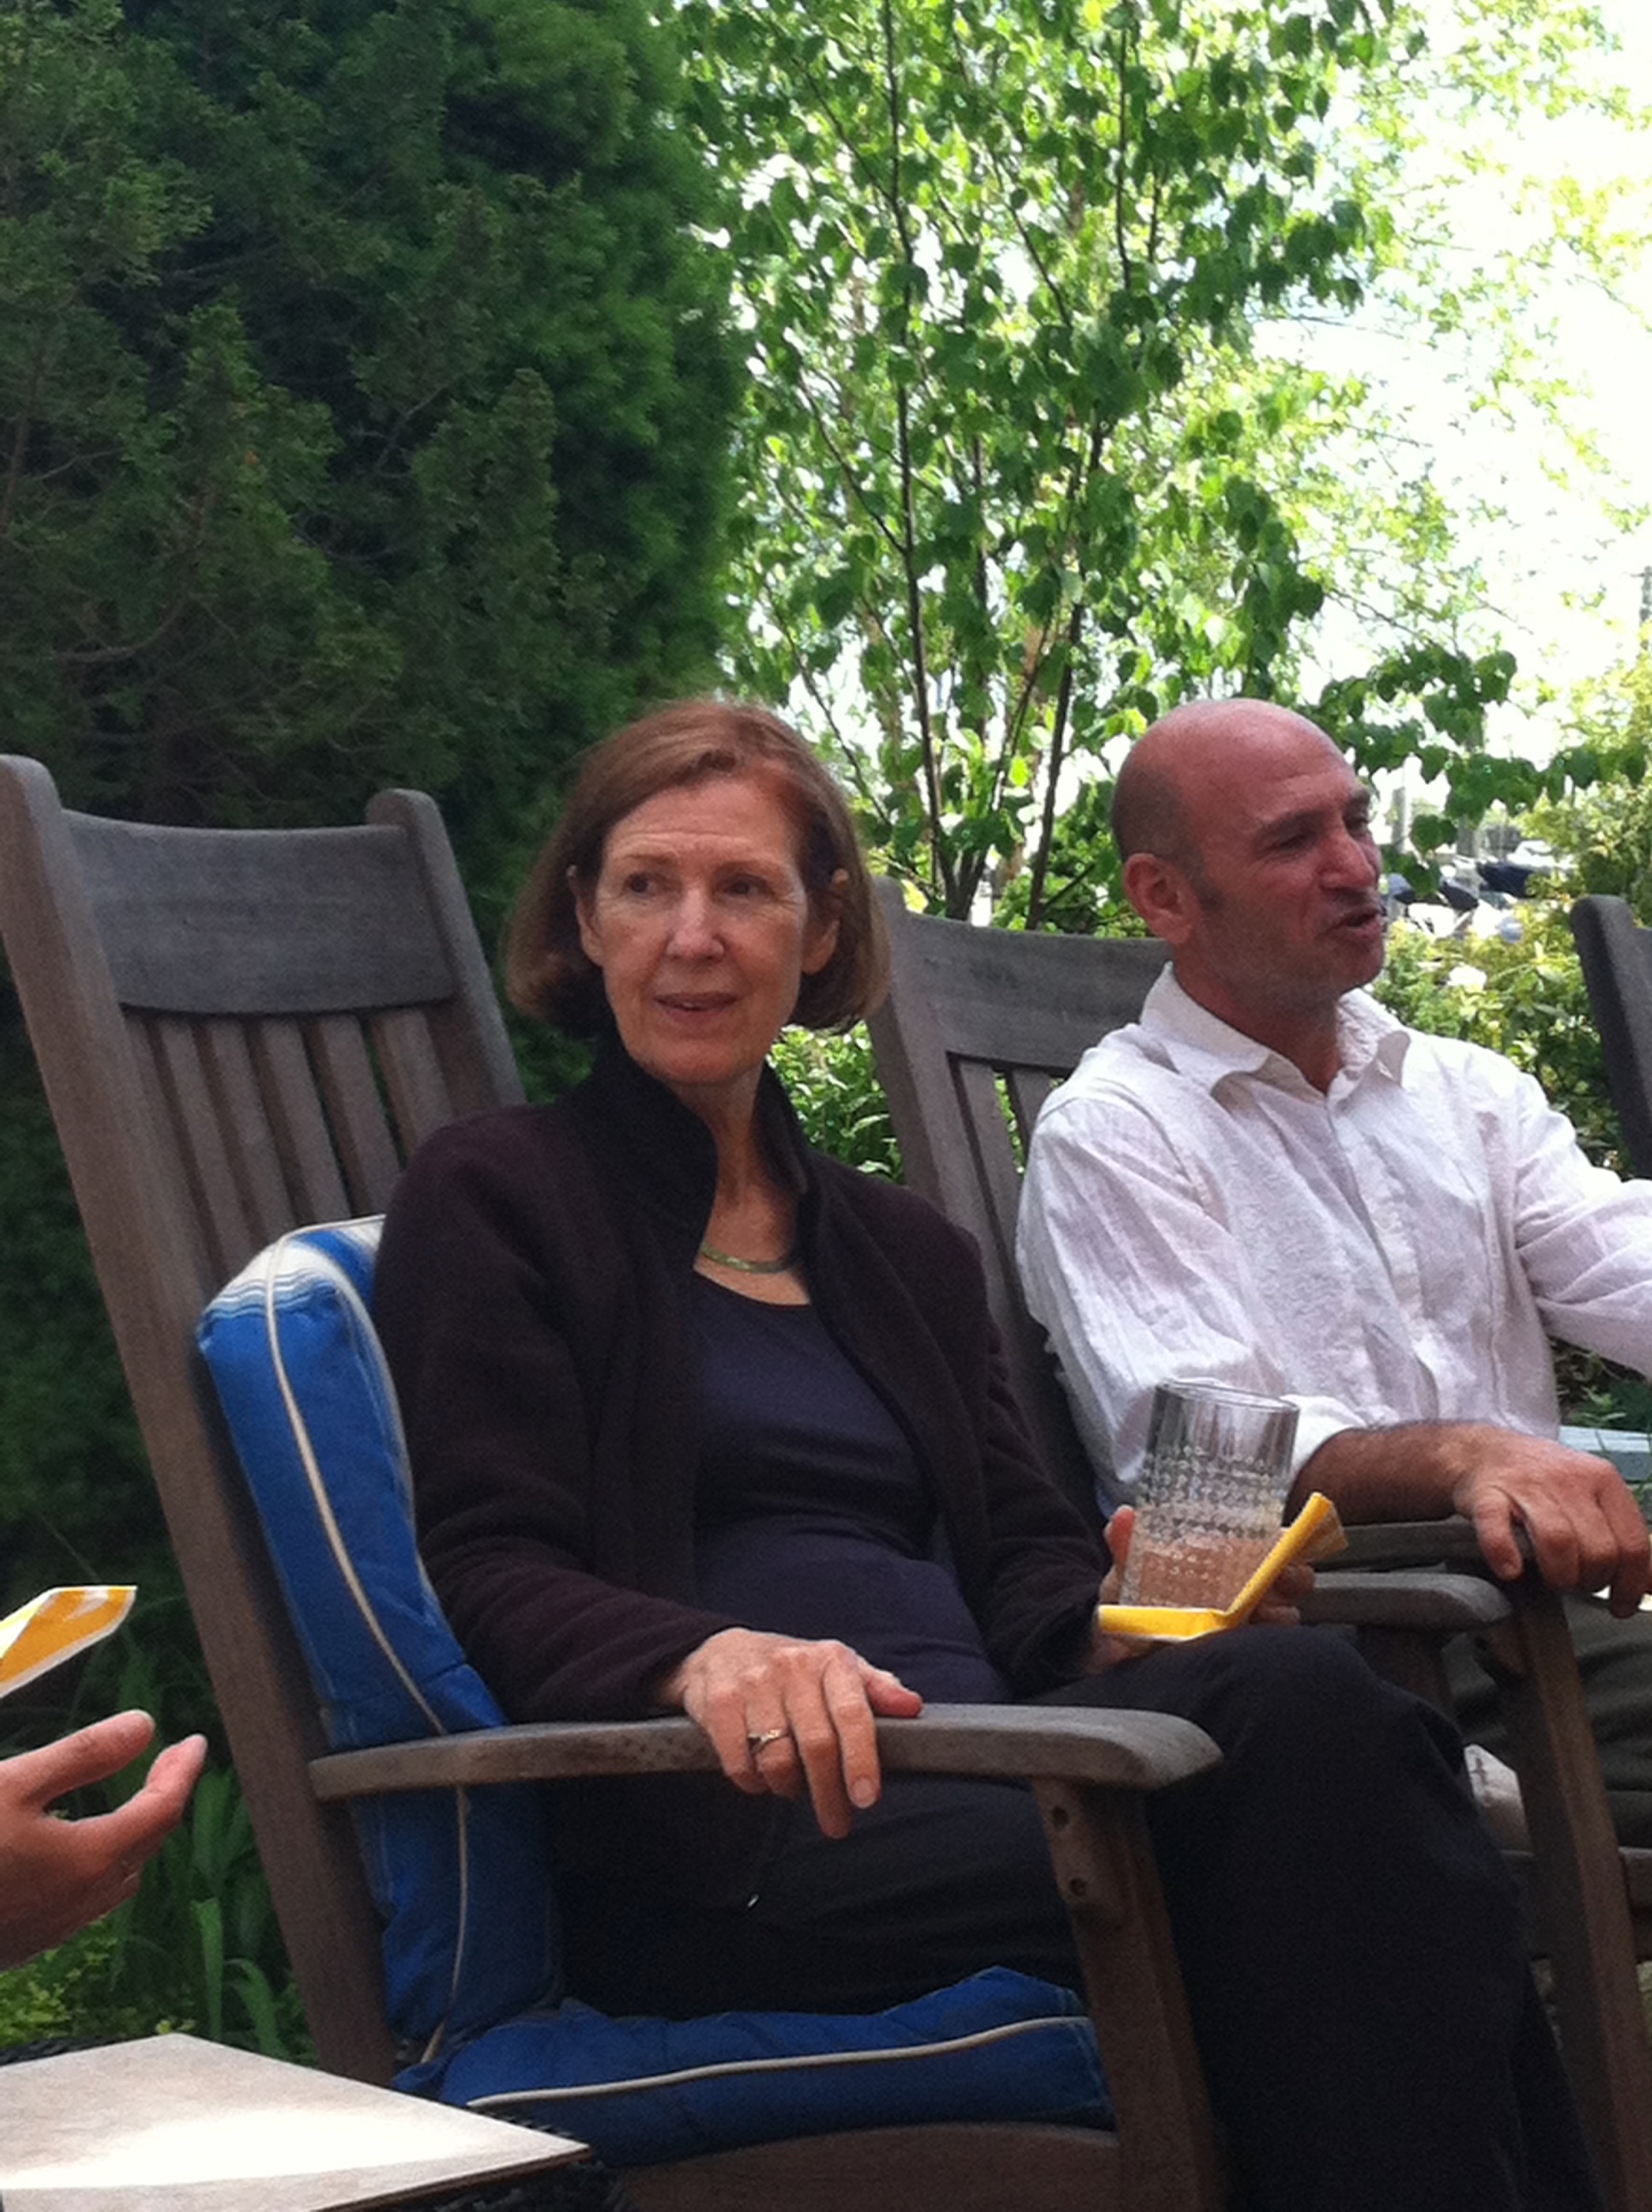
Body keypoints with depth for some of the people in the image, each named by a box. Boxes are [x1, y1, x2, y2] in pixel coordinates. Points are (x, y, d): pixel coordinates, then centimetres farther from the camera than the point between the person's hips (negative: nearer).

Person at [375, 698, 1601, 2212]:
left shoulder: (908, 1252, 29)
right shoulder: (493, 1197, 10)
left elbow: (1018, 1555, 20)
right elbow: (490, 1574, -3)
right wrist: (707, 1659, -25)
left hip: (975, 1773, 6)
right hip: (729, 1836, -5)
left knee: (1299, 1691, -31)